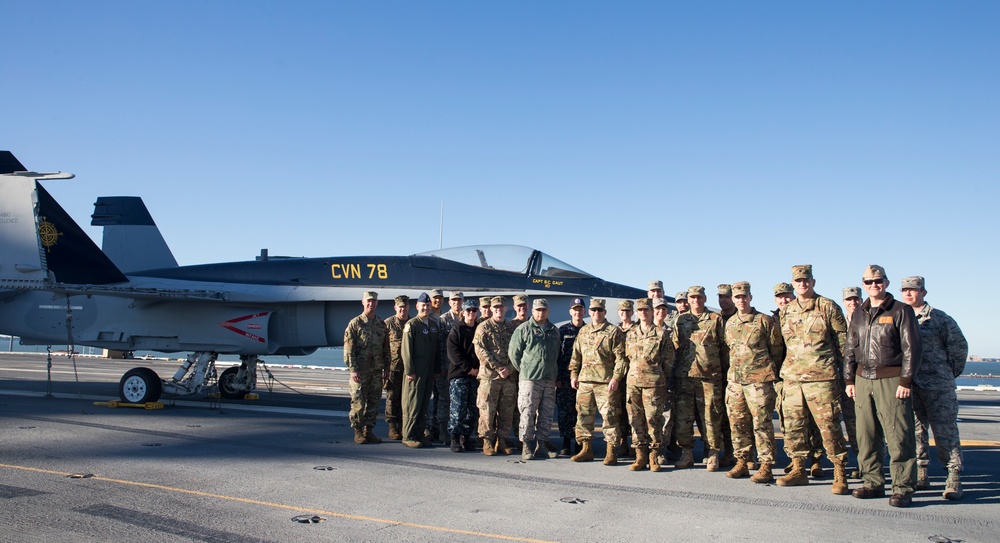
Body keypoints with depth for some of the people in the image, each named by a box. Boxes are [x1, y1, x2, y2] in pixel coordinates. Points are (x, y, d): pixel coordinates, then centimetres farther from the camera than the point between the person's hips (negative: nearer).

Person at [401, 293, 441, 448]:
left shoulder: (434, 324, 13)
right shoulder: (411, 324, -7)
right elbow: (406, 350, -11)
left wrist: (436, 368, 12)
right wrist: (409, 371, -15)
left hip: (429, 371, 6)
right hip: (415, 372, -6)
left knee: (424, 403, 10)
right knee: (412, 404, -4)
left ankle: (420, 434, 18)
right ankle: (408, 436, 3)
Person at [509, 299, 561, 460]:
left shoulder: (554, 331, 15)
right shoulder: (523, 329, -2)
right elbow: (513, 352, -1)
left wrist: (555, 373, 16)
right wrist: (523, 370, 0)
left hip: (550, 380, 6)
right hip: (530, 379, -5)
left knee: (547, 414, 9)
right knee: (528, 413, -6)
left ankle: (542, 443, 19)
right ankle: (526, 445, 0)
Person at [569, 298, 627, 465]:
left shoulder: (613, 331, 0)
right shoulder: (583, 331, 16)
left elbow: (620, 357, -5)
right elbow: (576, 354, 20)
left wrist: (616, 377, -13)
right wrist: (574, 374, 11)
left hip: (606, 381, -5)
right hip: (584, 380, 5)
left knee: (609, 416, -4)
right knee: (583, 415, 8)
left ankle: (611, 452, 3)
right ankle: (586, 449, 18)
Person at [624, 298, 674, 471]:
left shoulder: (662, 333, 2)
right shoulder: (630, 334, 14)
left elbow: (668, 360, 4)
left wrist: (659, 377, 5)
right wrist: (635, 373, 13)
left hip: (654, 383, -4)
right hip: (633, 382, 4)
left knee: (653, 419, -4)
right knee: (636, 420, 4)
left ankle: (654, 457, 5)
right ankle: (640, 456, 12)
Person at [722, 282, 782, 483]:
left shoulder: (764, 321, -3)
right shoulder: (730, 323, 13)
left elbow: (777, 349, 2)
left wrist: (768, 371, 3)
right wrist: (735, 369, 15)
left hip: (758, 381, -6)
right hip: (735, 380, 6)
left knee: (761, 423, -5)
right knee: (738, 423, 8)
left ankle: (766, 467, -1)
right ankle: (742, 462, 18)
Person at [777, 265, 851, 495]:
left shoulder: (828, 307, 0)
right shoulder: (785, 310, 14)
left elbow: (843, 340, 2)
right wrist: (782, 371, 16)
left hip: (820, 377, -5)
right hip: (791, 377, 5)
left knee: (829, 425, -5)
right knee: (793, 425, 8)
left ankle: (840, 475, 3)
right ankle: (798, 469, 19)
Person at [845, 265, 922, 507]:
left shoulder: (901, 311, -2)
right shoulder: (859, 314, 15)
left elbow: (912, 348, -6)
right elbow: (851, 348, 18)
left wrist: (905, 381, -12)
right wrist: (849, 379, 12)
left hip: (891, 380, -5)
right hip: (863, 379, 5)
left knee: (898, 435, -5)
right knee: (866, 435, 7)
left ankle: (902, 488, 0)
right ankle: (873, 483, 16)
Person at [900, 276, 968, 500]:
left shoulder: (940, 319, 0)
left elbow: (959, 347, 5)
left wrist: (951, 373, 11)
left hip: (937, 386, -4)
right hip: (908, 386, 4)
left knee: (945, 431, -2)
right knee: (914, 431, 7)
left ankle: (953, 478, 4)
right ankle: (920, 475, 16)